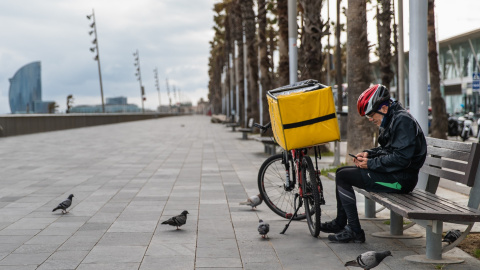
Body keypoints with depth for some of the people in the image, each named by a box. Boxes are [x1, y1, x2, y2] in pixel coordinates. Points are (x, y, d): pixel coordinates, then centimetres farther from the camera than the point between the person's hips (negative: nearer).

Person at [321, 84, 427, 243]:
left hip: (401, 179, -11)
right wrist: (368, 154, 6)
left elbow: (401, 159, -25)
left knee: (342, 177, -14)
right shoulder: (392, 120, 15)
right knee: (342, 172, 16)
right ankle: (340, 223, 21)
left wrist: (371, 164, -18)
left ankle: (355, 231, -13)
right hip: (393, 173, 11)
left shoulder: (403, 121, -17)